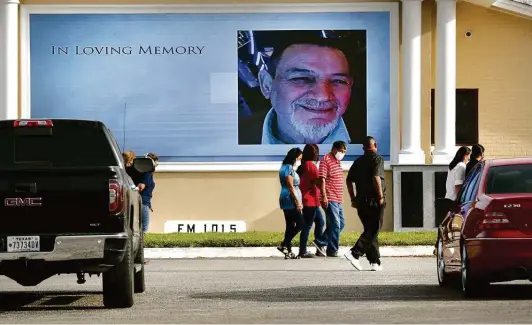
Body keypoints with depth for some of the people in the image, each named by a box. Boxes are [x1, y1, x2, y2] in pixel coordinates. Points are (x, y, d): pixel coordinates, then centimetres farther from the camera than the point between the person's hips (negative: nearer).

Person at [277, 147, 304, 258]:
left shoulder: (290, 168, 19)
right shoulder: (288, 168, -11)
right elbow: (290, 186, -17)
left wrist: (298, 201, 18)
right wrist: (297, 202, -19)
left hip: (288, 201, 10)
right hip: (290, 200, -10)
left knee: (291, 226, 9)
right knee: (300, 223, -9)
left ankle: (288, 250, 8)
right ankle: (284, 245, -11)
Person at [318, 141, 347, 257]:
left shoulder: (337, 161, 19)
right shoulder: (326, 160, -10)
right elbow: (322, 179, -17)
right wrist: (324, 196, -24)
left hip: (337, 199, 10)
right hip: (329, 199, -10)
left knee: (341, 223, 15)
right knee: (335, 224, -10)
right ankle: (332, 250, -4)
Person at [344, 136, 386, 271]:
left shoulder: (358, 161, 13)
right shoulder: (377, 159, -5)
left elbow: (348, 180, 11)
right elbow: (376, 177, -18)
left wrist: (353, 199, 16)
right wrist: (381, 196, -13)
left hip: (361, 201, 7)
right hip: (374, 201, -7)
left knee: (369, 230, 12)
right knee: (373, 230, -5)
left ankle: (375, 262, 11)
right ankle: (355, 253, -22)